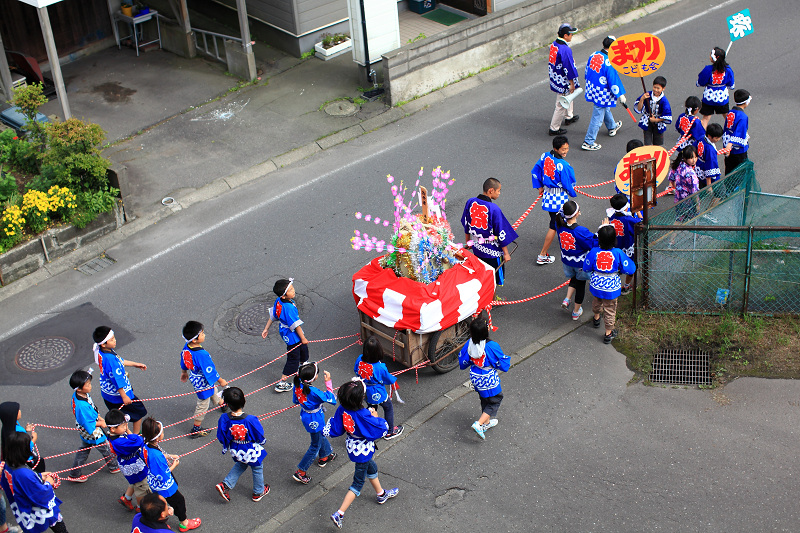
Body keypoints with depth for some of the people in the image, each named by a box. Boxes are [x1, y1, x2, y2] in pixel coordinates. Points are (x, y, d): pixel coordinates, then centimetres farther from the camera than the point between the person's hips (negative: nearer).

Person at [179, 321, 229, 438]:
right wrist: (221, 381, -11)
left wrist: (184, 372, 24)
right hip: (203, 383, -8)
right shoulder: (202, 355, -40)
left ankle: (220, 403, 64)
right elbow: (210, 371, -27)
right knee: (203, 404, 13)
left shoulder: (186, 348, -16)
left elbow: (184, 363, 4)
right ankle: (196, 429, 29)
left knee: (213, 390, 35)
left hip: (195, 377, 8)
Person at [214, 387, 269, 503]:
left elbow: (221, 437, -10)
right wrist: (261, 442, 6)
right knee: (257, 469, 24)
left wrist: (226, 446, 12)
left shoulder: (224, 419, -25)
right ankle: (258, 492, 45)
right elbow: (260, 437, -18)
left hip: (236, 452, 4)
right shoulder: (250, 420, -33)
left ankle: (225, 485, 29)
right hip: (252, 452, -3)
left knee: (240, 465, 35)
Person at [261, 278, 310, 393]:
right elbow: (296, 325, -26)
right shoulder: (289, 308, -35)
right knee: (293, 358, 5)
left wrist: (266, 328, 16)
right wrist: (303, 338, -13)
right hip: (292, 336, -9)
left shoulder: (279, 301, -9)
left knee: (303, 348, 31)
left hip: (285, 331, 9)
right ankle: (282, 383, 12)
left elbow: (272, 316, 3)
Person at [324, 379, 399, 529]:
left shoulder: (342, 410, -18)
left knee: (372, 468, 32)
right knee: (358, 482, 9)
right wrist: (376, 417, -6)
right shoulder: (364, 415, -36)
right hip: (363, 452, -7)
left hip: (352, 447, 7)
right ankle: (339, 514, 8)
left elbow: (332, 431, -8)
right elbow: (383, 429, -22)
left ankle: (381, 494, 56)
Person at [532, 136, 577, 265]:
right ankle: (543, 255, 5)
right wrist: (574, 193, 3)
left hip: (547, 194, 8)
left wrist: (540, 187, 16)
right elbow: (567, 184, -19)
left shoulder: (545, 156, -6)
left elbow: (535, 172, 5)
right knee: (554, 225, 2)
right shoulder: (563, 165, -27)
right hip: (559, 197, -8)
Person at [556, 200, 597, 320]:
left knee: (574, 277, 35)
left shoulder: (560, 225, -19)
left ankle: (567, 299, 20)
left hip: (566, 260, 5)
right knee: (581, 283, 20)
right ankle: (576, 312, 34)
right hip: (580, 262, -5)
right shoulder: (580, 231, -34)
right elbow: (594, 244, -25)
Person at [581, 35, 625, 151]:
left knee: (605, 108, 32)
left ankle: (612, 127, 56)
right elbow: (613, 81, -21)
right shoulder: (609, 63, -28)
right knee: (597, 117, 3)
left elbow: (587, 73, 10)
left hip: (592, 89, 9)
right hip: (602, 94, -9)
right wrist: (620, 95, -9)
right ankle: (588, 142, 9)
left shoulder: (593, 55, -4)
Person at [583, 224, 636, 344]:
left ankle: (596, 319, 59)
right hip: (611, 286, -2)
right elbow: (630, 269, -14)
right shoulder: (618, 253, -22)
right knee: (610, 309, 15)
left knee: (597, 302, 32)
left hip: (596, 284, 2)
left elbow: (586, 268, -5)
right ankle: (608, 334, 28)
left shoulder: (594, 252, -19)